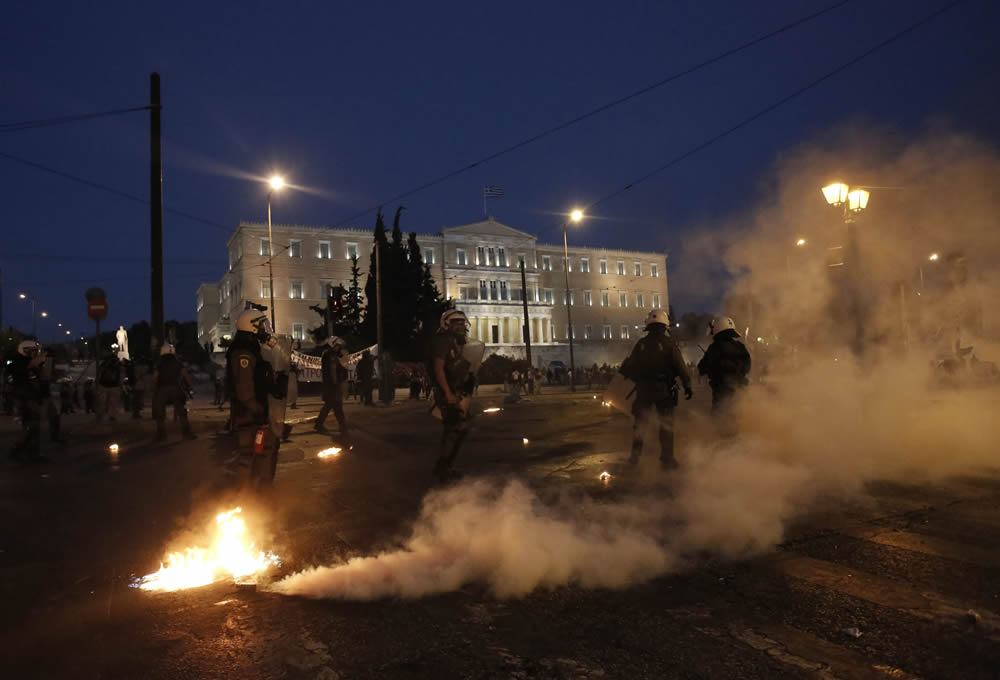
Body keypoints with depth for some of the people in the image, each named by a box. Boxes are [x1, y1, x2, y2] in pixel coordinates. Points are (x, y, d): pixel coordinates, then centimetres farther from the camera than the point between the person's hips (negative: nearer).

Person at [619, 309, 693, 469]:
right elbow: (680, 366, -9)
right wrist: (687, 385, -1)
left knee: (639, 422, 15)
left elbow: (632, 366, 5)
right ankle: (667, 458, 8)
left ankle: (635, 455, 15)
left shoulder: (641, 344, 0)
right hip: (664, 390, -2)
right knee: (666, 424, 7)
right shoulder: (668, 343, -7)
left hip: (644, 389, 2)